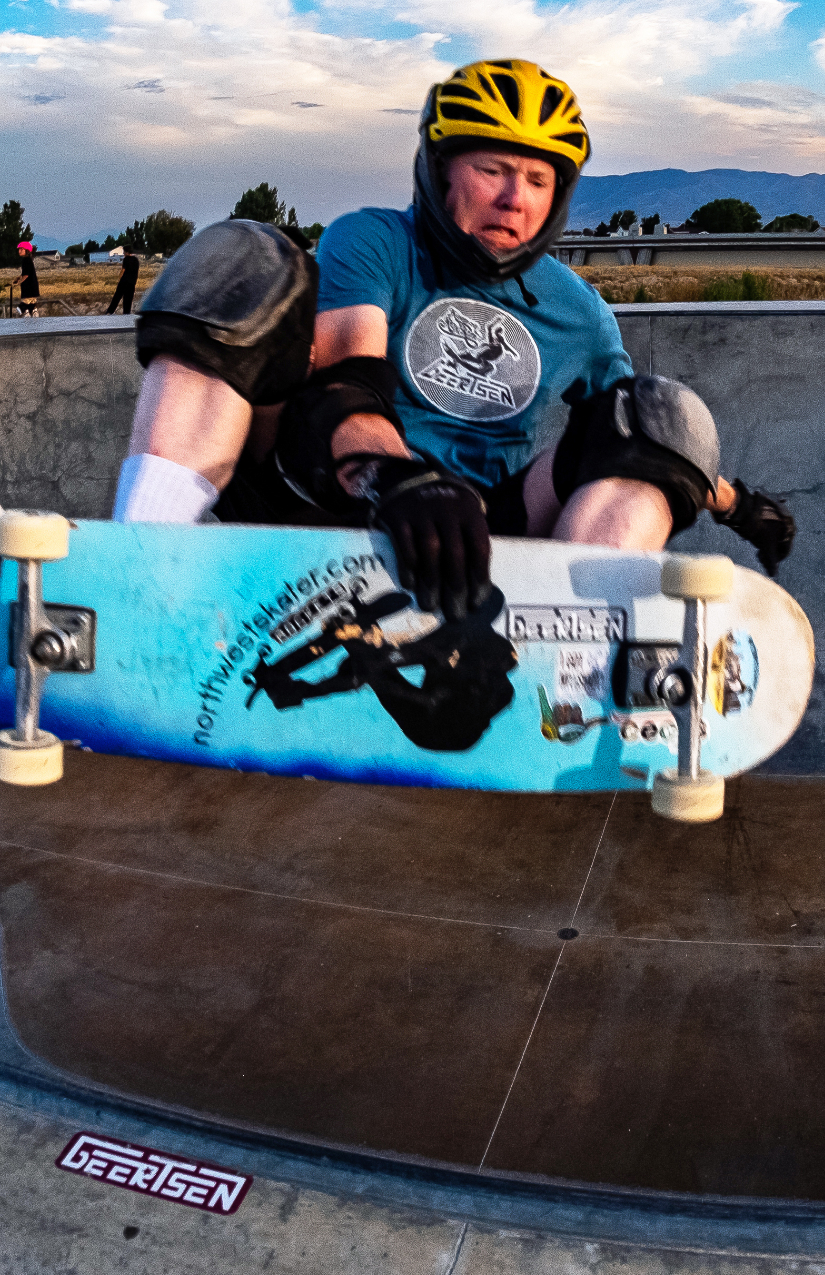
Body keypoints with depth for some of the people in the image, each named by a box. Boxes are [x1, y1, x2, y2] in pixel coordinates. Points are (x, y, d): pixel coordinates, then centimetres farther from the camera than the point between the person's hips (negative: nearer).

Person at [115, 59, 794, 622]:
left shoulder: (579, 312, 16)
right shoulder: (371, 242, 3)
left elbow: (635, 436, 32)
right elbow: (343, 377, -18)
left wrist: (734, 501, 34)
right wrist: (398, 477, -38)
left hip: (479, 534, 3)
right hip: (330, 504, -3)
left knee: (667, 411, -12)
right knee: (242, 262, -20)